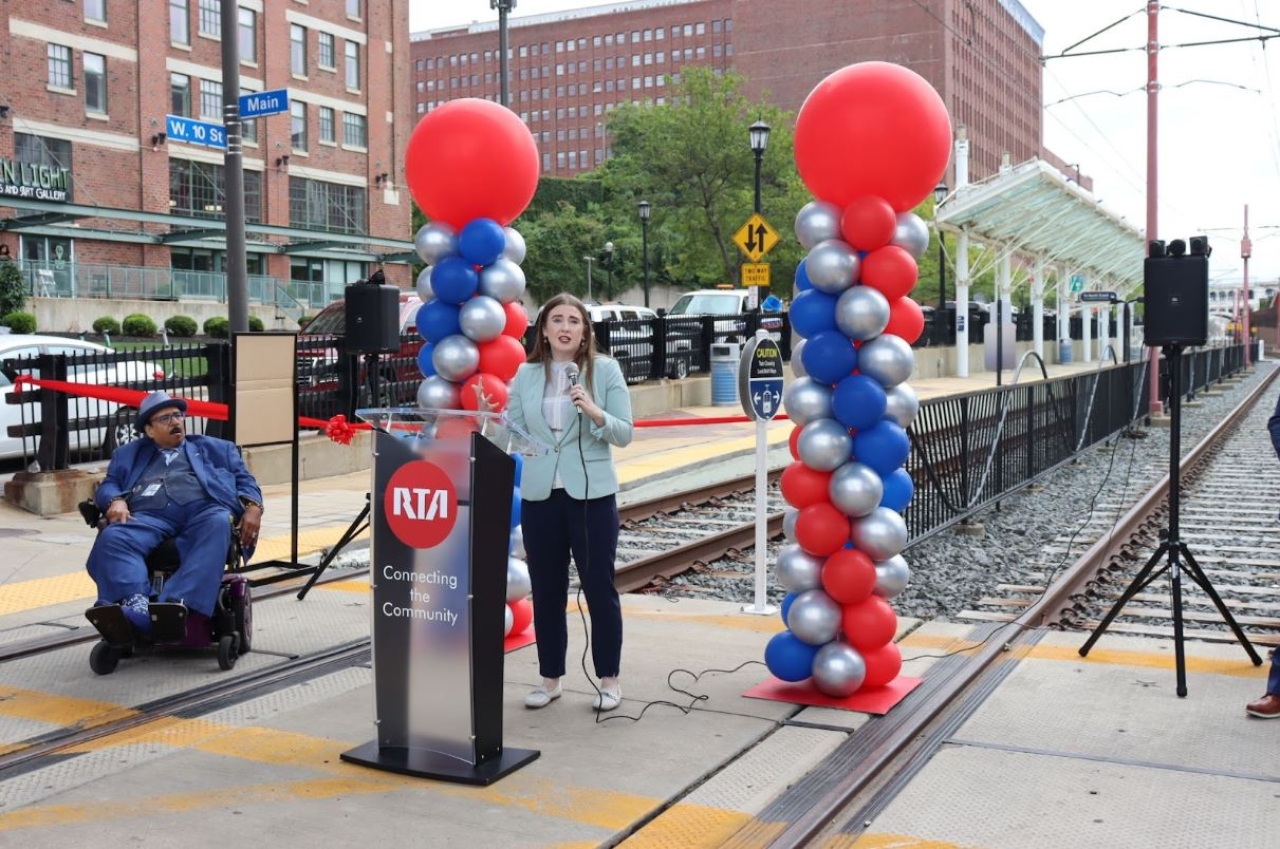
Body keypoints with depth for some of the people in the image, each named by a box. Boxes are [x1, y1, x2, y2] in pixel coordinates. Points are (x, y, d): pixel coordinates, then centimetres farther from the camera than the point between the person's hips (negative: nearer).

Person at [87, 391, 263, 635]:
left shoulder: (215, 448, 31)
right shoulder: (128, 454, 35)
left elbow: (243, 479, 21)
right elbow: (108, 485, 22)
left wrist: (253, 507, -2)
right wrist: (116, 500, -3)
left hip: (204, 510, -1)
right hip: (150, 515, 1)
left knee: (218, 524, -38)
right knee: (112, 538, -31)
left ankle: (179, 604, -54)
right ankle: (136, 603, -52)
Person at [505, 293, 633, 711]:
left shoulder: (605, 370, -2)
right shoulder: (526, 374, 6)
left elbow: (624, 434, -5)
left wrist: (596, 413, -20)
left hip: (591, 493, -3)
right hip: (539, 493, 3)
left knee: (599, 587, 5)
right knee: (546, 590, 11)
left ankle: (609, 679, 18)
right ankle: (550, 677, 25)